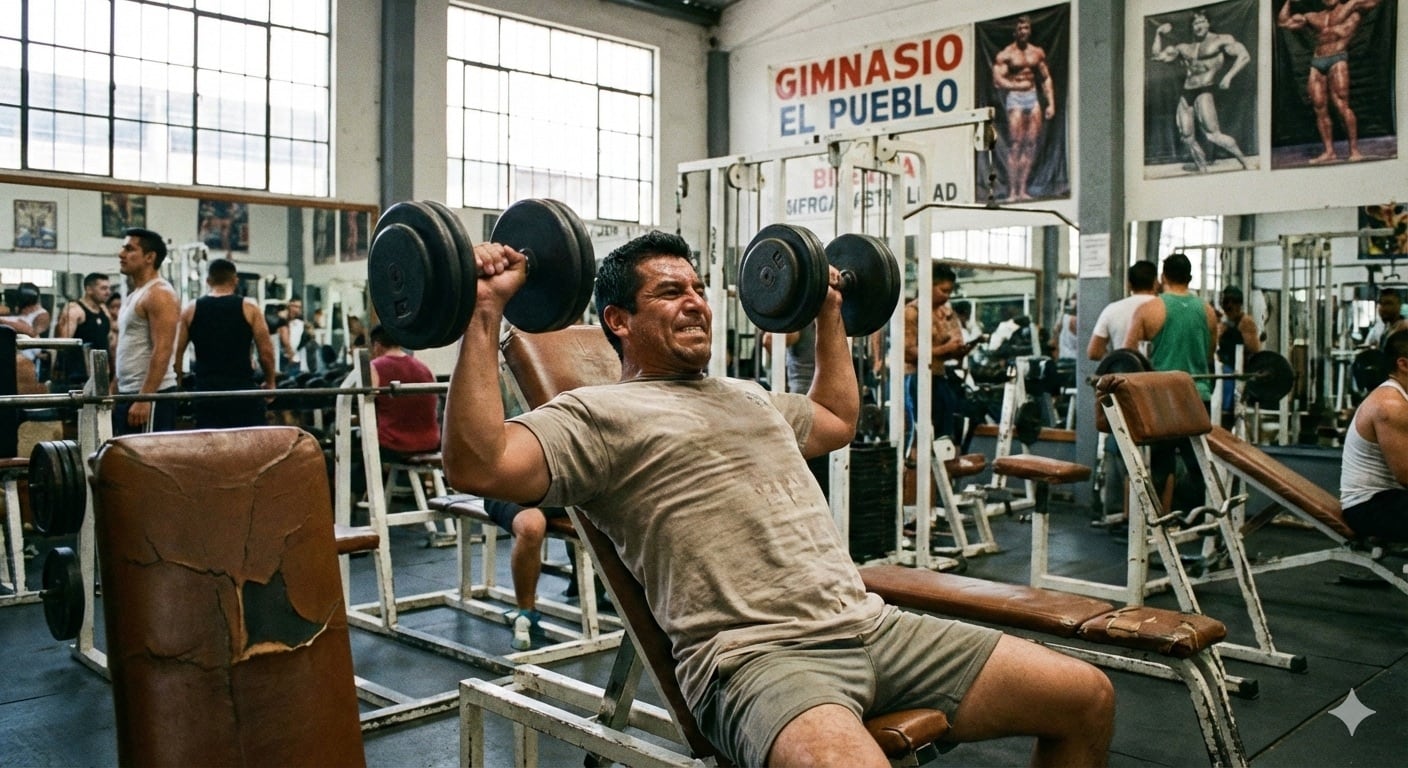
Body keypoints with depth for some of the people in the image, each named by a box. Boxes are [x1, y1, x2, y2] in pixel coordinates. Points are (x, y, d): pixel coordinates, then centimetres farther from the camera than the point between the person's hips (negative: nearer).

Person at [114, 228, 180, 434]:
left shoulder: (159, 294, -12)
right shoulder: (135, 295, 18)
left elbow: (162, 352, -21)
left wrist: (144, 398, -25)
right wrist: (116, 394, 19)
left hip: (151, 395, -10)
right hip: (129, 394, 10)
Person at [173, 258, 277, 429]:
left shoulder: (190, 310, 6)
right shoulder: (249, 308, 0)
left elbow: (177, 353, 6)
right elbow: (266, 352, -2)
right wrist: (270, 382, 12)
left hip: (206, 391, 2)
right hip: (242, 390, -2)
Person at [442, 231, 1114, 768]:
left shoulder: (746, 396, 24)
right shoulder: (602, 413, 0)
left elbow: (838, 420, 43)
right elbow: (479, 465, -15)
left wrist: (829, 314, 42)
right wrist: (485, 313, -19)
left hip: (871, 626, 8)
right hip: (753, 656, -8)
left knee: (1089, 699, 6)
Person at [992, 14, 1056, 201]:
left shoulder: (1037, 53, 14)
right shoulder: (1005, 55, -2)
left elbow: (1046, 79, 16)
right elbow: (997, 80, -12)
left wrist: (1051, 103, 9)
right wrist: (1017, 85, -21)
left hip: (1033, 97, 5)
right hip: (1014, 98, -5)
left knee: (1031, 144, -1)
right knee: (1015, 144, -10)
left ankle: (1022, 189, 3)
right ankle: (1012, 191, -10)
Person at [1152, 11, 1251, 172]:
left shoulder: (1221, 40, 4)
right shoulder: (1184, 48, 19)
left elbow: (1244, 56, -3)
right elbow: (1158, 56, 24)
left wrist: (1229, 76, -14)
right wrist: (1158, 34, 13)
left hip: (1205, 91, -7)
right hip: (1186, 95, 7)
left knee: (1213, 135, -20)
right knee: (1187, 139, 3)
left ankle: (1245, 163, -11)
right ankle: (1203, 171, 14)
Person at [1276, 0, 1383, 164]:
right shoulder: (1313, 18, 23)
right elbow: (1283, 22, 25)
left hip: (1337, 59, -5)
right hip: (1316, 63, 5)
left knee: (1341, 105, -15)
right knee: (1320, 109, -1)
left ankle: (1354, 150, -12)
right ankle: (1329, 152, 3)